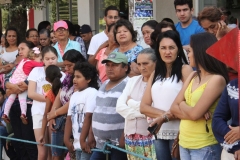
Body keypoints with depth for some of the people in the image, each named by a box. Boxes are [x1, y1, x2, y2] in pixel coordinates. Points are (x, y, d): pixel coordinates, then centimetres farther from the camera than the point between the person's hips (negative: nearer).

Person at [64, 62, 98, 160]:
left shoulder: (92, 93, -11)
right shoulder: (74, 95, 14)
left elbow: (89, 117, -17)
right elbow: (70, 118, 12)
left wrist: (82, 140, -20)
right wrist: (66, 139, 6)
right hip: (77, 142, 8)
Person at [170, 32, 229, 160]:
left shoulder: (217, 80, -13)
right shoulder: (193, 76, 9)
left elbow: (194, 114, -19)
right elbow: (174, 108, 4)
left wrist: (182, 104, 0)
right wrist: (189, 110, -13)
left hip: (205, 146, -7)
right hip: (184, 143, 7)